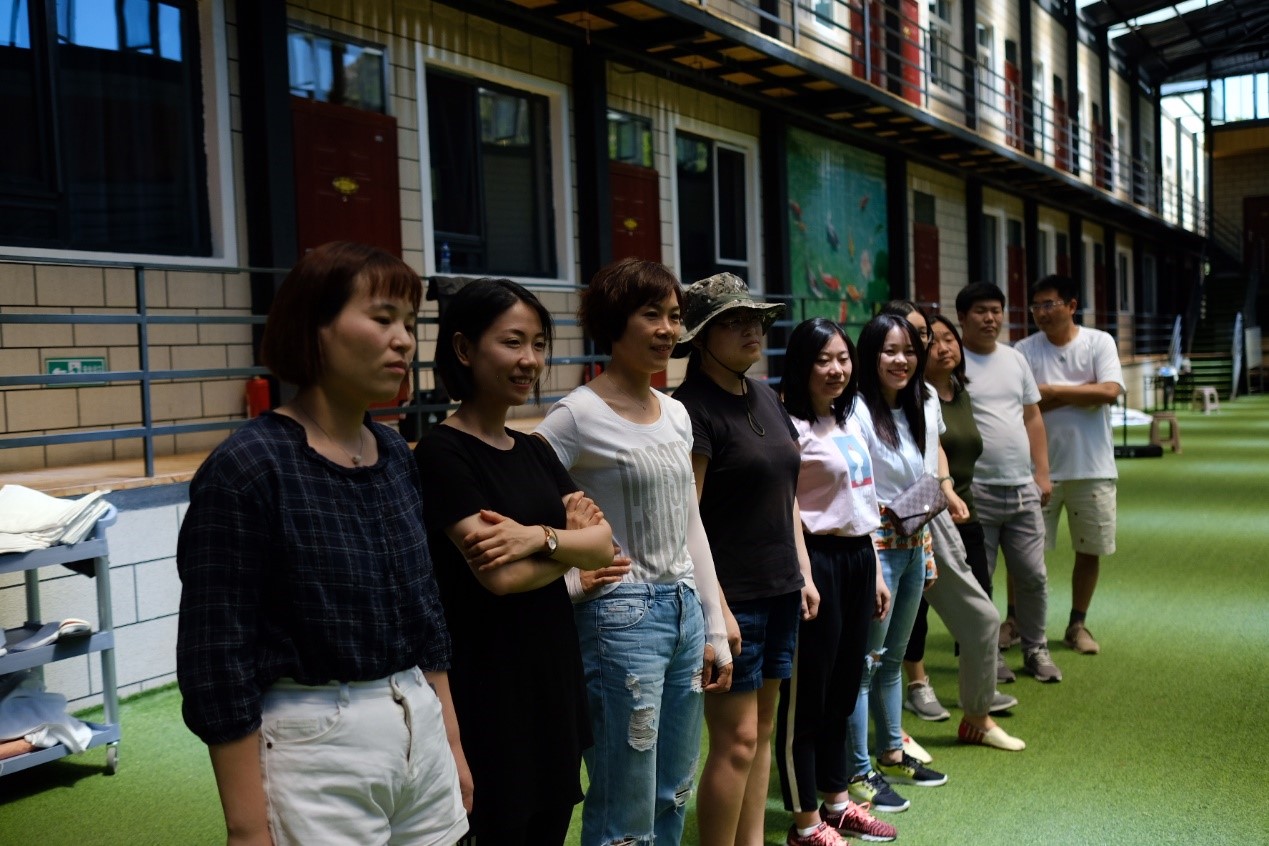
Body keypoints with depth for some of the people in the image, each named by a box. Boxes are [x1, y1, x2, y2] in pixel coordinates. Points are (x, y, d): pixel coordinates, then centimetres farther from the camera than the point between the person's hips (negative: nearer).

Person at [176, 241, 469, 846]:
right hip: (315, 749, -6)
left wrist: (451, 743, 15)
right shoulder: (246, 469, -15)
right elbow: (217, 659, -14)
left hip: (421, 734, 7)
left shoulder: (395, 455, 5)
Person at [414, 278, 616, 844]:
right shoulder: (442, 452, -13)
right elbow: (501, 575, -21)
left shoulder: (535, 451, 9)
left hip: (554, 670, 7)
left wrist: (539, 537, -19)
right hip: (487, 682, -7)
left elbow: (603, 545, -1)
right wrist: (570, 543, -5)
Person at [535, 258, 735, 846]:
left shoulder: (676, 413, 10)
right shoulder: (577, 416, -12)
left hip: (685, 610, 8)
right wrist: (571, 585, -15)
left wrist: (714, 629, 14)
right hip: (622, 616, -7)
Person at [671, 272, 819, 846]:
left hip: (779, 590, 8)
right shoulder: (693, 407, -13)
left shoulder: (766, 399, 11)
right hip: (730, 596, -8)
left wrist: (804, 573, 14)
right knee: (736, 739, -2)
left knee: (762, 728, 15)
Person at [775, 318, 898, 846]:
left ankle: (837, 802, 32)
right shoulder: (792, 426, -13)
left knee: (844, 688, 18)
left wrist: (876, 573, 18)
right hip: (818, 561, -8)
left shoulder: (850, 420, 13)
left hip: (858, 557, 9)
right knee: (806, 694, 2)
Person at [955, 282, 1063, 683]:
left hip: (1023, 488, 5)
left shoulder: (1015, 359, 13)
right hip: (974, 490, -5)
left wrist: (1042, 472, 10)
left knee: (1033, 575, 11)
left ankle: (1035, 649, 27)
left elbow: (1032, 417, 17)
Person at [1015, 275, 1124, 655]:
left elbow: (1110, 392, -14)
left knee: (1090, 549, 9)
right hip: (1040, 467, -1)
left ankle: (1077, 625, 25)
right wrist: (1083, 394, -12)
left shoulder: (1099, 342, -1)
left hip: (1092, 467, 1)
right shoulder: (1024, 350, -2)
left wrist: (1052, 390, -12)